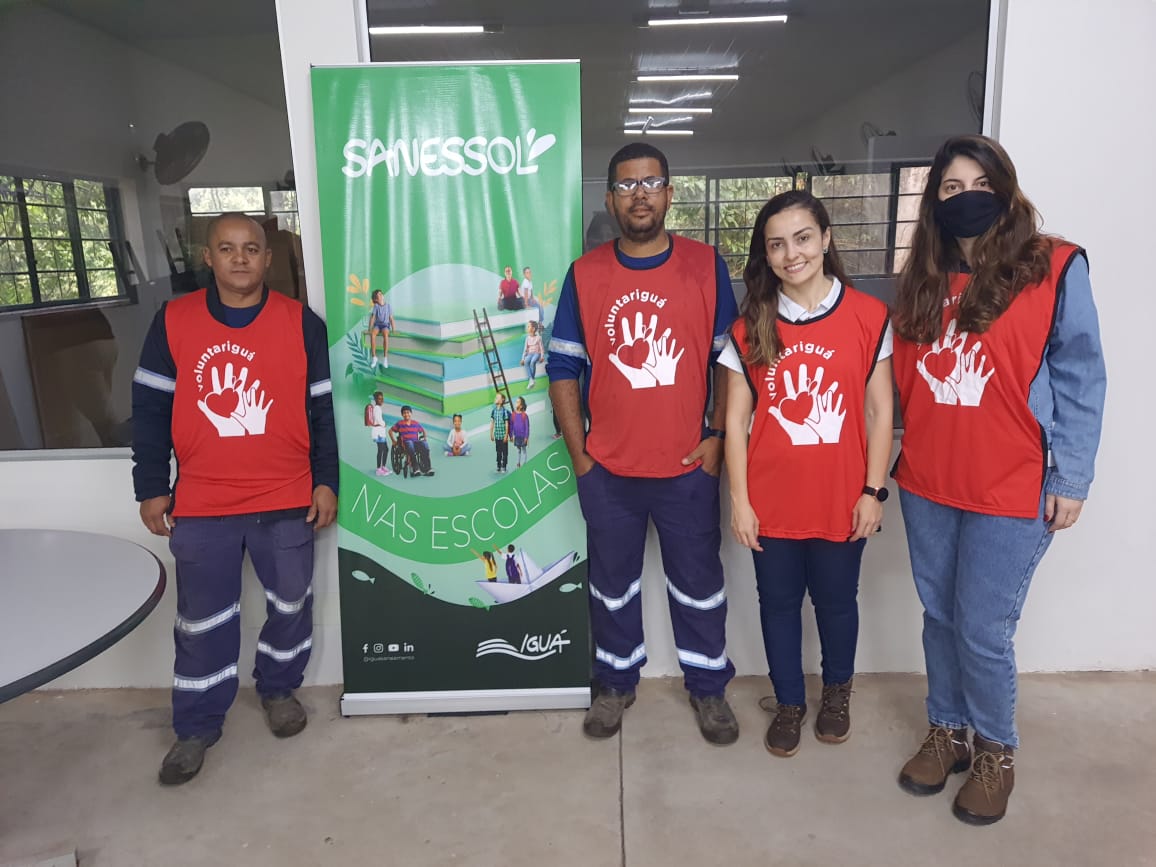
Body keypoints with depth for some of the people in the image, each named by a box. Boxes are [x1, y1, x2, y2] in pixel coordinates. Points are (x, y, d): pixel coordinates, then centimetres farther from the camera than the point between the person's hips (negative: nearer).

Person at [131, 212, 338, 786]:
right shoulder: (172, 321, 1)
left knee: (290, 605, 14)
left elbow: (323, 409, 1)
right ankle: (196, 726, 29)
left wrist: (326, 481, -2)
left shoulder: (302, 323, -1)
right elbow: (150, 409, 4)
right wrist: (151, 487, 3)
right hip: (199, 505, 1)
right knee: (202, 623, 11)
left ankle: (279, 688, 39)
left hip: (288, 502, 0)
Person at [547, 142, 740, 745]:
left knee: (698, 582, 13)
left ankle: (708, 688, 34)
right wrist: (578, 452, -3)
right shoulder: (584, 275, 0)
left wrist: (717, 435, -5)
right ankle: (615, 683, 37)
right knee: (612, 583, 16)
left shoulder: (706, 266, -1)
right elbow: (564, 368, 1)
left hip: (687, 466, 0)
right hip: (607, 469, 1)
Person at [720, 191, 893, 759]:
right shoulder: (750, 328, -3)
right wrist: (739, 500, -4)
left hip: (841, 498, -1)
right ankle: (789, 702, 37)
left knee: (836, 601, 17)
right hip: (771, 499, 1)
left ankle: (837, 691, 45)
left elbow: (880, 412, -2)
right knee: (779, 602, 14)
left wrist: (874, 490, -4)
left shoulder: (868, 317, -6)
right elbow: (735, 420, -1)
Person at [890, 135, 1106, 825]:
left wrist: (1071, 480, -8)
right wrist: (890, 462, 7)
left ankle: (997, 750, 27)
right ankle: (946, 732, 35)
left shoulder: (1055, 268, -6)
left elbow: (1080, 379, -6)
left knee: (984, 630, 2)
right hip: (926, 484, 5)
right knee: (940, 617, 15)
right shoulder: (921, 278, 8)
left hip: (1012, 489, -4)